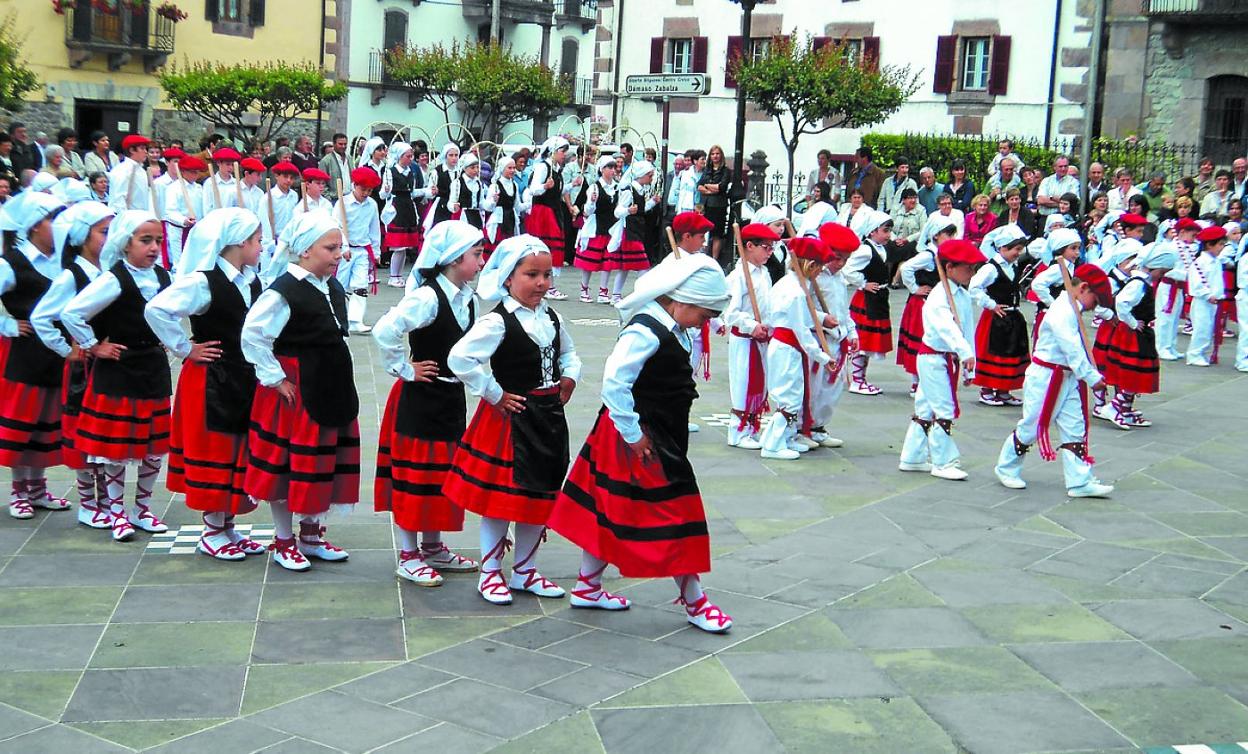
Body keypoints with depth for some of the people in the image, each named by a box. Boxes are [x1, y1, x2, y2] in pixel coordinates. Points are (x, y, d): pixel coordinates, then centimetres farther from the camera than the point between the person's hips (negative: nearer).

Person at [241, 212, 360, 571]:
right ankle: (284, 541, 17)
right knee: (289, 461, 3)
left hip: (331, 388, 8)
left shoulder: (334, 288, 7)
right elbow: (253, 335, -22)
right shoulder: (284, 292, -19)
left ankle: (311, 533, 30)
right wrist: (275, 379, -17)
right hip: (295, 392, -8)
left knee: (324, 458, 14)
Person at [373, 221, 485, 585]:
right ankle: (408, 556, 13)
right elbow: (385, 332, -31)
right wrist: (406, 371, -20)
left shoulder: (466, 299, 5)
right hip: (419, 399, -8)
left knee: (442, 472, 17)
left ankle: (433, 548, 30)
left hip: (451, 399, 8)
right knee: (413, 474, 2)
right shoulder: (427, 297, -21)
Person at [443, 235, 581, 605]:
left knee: (542, 494, 13)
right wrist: (494, 394, -19)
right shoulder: (497, 322, -17)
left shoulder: (552, 318, 7)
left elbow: (568, 353, 25)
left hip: (548, 415, 7)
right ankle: (490, 573, 17)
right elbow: (459, 358, -27)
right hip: (510, 417, -7)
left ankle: (524, 571, 27)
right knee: (501, 496, 1)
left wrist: (569, 378, 5)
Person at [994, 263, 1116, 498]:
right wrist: (1092, 377, -22)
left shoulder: (1071, 310, 11)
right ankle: (1007, 468, 23)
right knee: (1032, 426, 5)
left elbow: (1078, 349, 13)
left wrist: (1090, 374, 5)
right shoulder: (1062, 313, -22)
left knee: (1075, 429, 5)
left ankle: (1080, 482, 6)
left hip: (1067, 378, 10)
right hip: (1045, 378, -10)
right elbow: (1073, 351, -25)